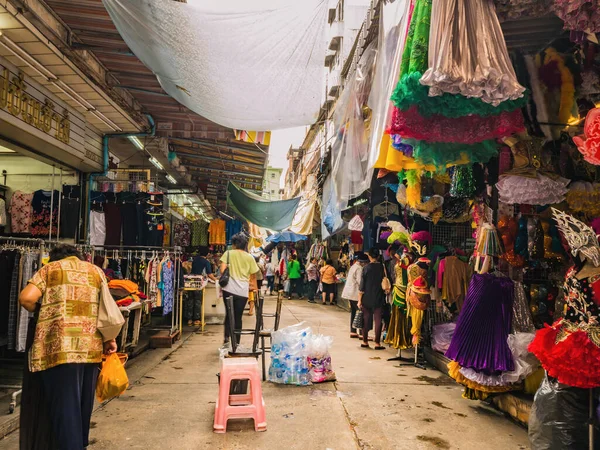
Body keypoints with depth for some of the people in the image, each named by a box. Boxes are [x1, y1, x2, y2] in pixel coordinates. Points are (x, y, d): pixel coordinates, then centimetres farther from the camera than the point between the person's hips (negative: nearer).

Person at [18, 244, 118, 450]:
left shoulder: (49, 268, 10)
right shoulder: (96, 271, 18)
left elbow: (26, 298, -5)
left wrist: (39, 311, 15)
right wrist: (109, 339, 12)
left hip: (61, 347, -4)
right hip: (91, 347, 4)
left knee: (64, 404, 1)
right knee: (83, 404, 19)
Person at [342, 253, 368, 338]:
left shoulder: (353, 267, 14)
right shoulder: (359, 268, -15)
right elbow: (360, 281, -21)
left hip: (350, 292, 10)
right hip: (355, 293, -10)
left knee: (353, 311, 14)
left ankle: (353, 331, 18)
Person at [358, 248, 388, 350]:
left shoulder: (366, 268, -6)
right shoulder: (382, 267, -5)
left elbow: (362, 285, -5)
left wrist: (359, 300, -1)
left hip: (366, 299, 0)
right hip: (378, 298, 0)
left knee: (366, 320, 11)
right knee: (378, 320, 5)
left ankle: (365, 341, 18)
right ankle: (377, 343, 4)